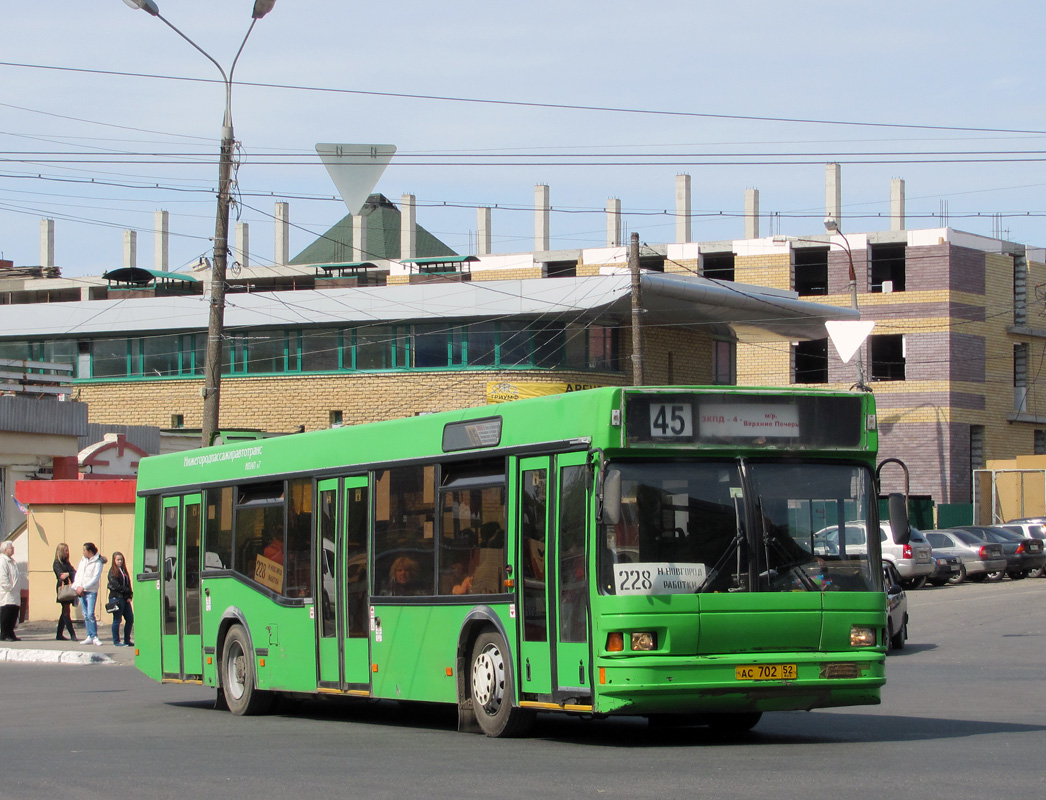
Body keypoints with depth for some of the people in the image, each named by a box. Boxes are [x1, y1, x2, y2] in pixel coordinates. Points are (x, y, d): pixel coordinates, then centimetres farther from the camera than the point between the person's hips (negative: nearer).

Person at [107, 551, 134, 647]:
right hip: (116, 597, -7)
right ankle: (116, 641, 4)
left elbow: (128, 584, 14)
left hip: (125, 598, 7)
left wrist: (129, 596, -1)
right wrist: (129, 592, -9)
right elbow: (116, 586, -12)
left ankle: (127, 640, 13)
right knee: (117, 620, -2)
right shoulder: (112, 571, -5)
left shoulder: (124, 571, 16)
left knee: (130, 619, 5)